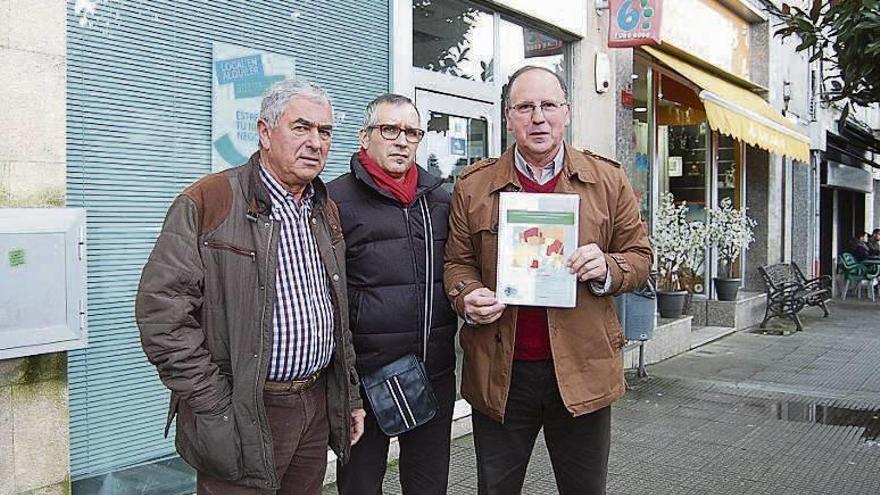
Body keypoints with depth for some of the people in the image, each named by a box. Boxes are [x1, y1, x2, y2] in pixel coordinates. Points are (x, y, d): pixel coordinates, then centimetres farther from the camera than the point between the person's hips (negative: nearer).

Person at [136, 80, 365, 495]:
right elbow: (162, 309, -16)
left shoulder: (327, 212, 11)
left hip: (318, 406, 7)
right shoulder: (208, 203, -11)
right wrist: (214, 408, -17)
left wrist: (349, 396, 15)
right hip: (242, 416, -6)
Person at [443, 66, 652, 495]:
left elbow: (640, 257, 8)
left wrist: (607, 269, -14)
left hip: (582, 368, 0)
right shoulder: (473, 186, 4)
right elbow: (457, 262, 9)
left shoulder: (608, 180, 4)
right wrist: (467, 298, -12)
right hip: (499, 373, 1)